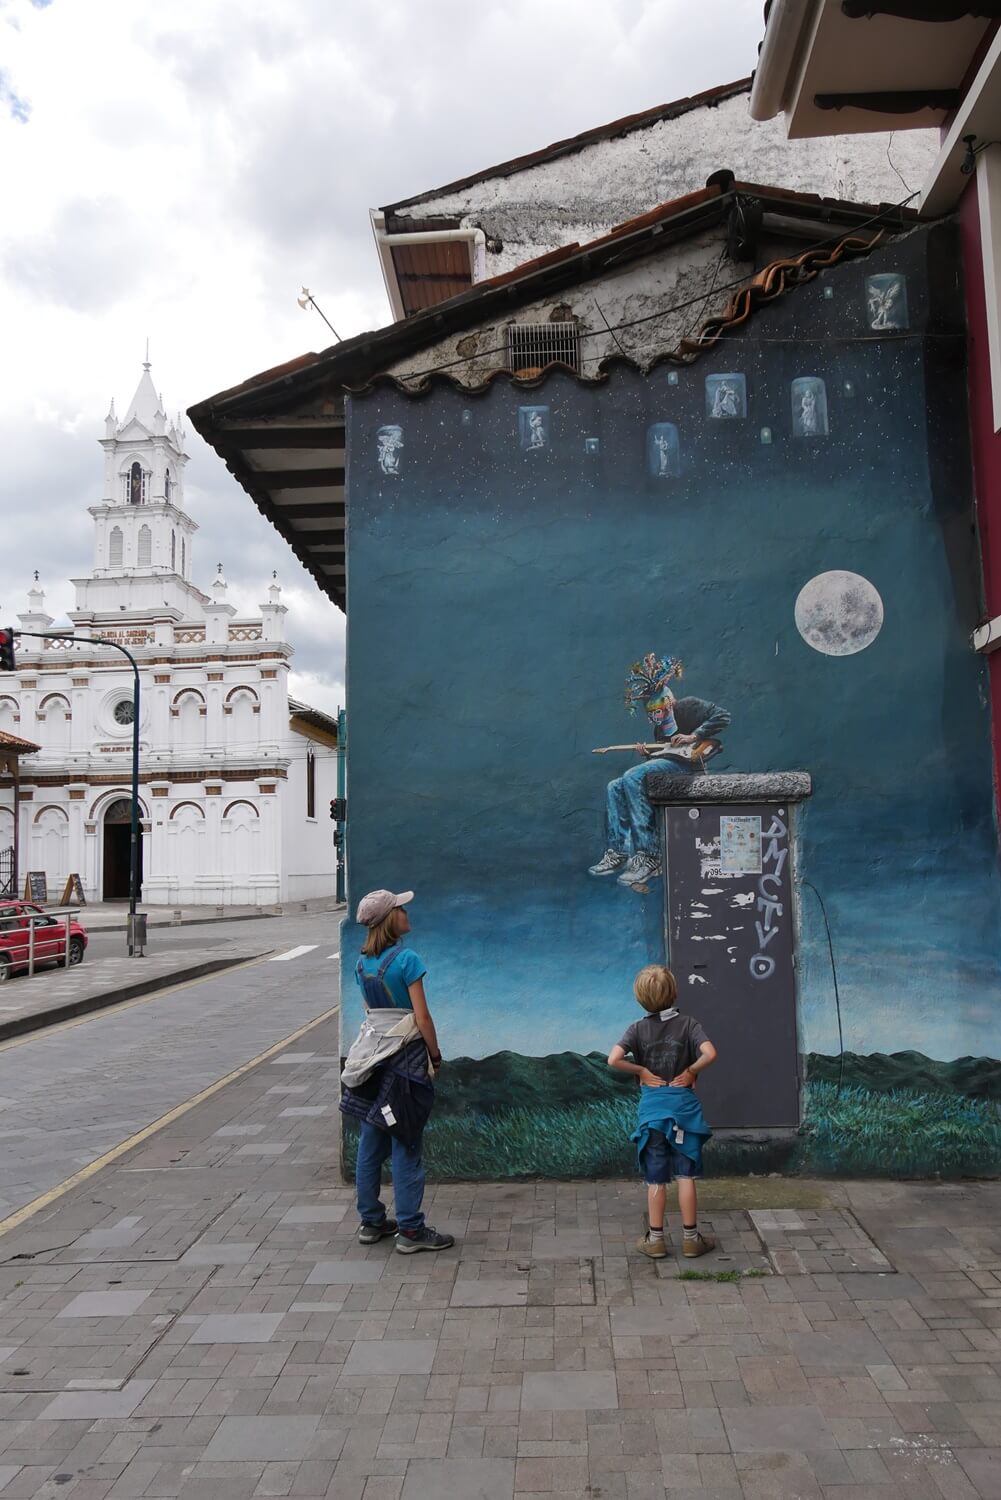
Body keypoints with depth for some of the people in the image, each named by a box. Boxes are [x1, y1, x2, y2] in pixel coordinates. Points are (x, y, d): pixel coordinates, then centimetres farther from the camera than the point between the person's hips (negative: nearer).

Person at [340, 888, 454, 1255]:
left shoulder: (362, 964, 5)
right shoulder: (407, 960, -17)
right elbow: (422, 1017, -15)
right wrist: (436, 1055, -3)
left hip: (372, 1056, 7)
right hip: (405, 1056, -7)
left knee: (371, 1143, 13)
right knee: (406, 1146, -1)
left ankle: (371, 1222, 24)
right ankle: (410, 1230, 6)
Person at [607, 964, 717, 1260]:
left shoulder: (638, 1029, -7)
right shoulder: (687, 1024, -7)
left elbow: (614, 1059, -19)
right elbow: (710, 1054, -22)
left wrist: (641, 1071, -6)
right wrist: (691, 1071, -7)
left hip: (652, 1108, 0)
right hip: (683, 1105, 0)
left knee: (656, 1179, 9)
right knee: (686, 1175, 9)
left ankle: (655, 1240, 17)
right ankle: (691, 1238, 17)